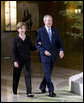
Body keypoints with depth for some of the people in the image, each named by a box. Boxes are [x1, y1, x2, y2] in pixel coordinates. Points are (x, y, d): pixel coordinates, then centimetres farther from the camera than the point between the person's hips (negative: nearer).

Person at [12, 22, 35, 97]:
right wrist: (15, 61, -16)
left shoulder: (28, 38, 5)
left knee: (28, 75, -8)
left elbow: (31, 48, 13)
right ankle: (15, 90, 33)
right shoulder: (16, 39, -5)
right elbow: (14, 51, -8)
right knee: (16, 75, 12)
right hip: (19, 60, -2)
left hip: (27, 59, 2)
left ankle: (29, 92, -11)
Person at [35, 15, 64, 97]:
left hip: (53, 55, 5)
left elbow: (59, 42, 8)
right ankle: (51, 91, -1)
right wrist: (44, 51, -18)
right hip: (45, 55, -5)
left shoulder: (55, 31, 8)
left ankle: (42, 86, 36)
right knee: (48, 73, -6)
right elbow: (37, 44, -5)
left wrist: (61, 50, -11)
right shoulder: (40, 31, -5)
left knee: (48, 72, 16)